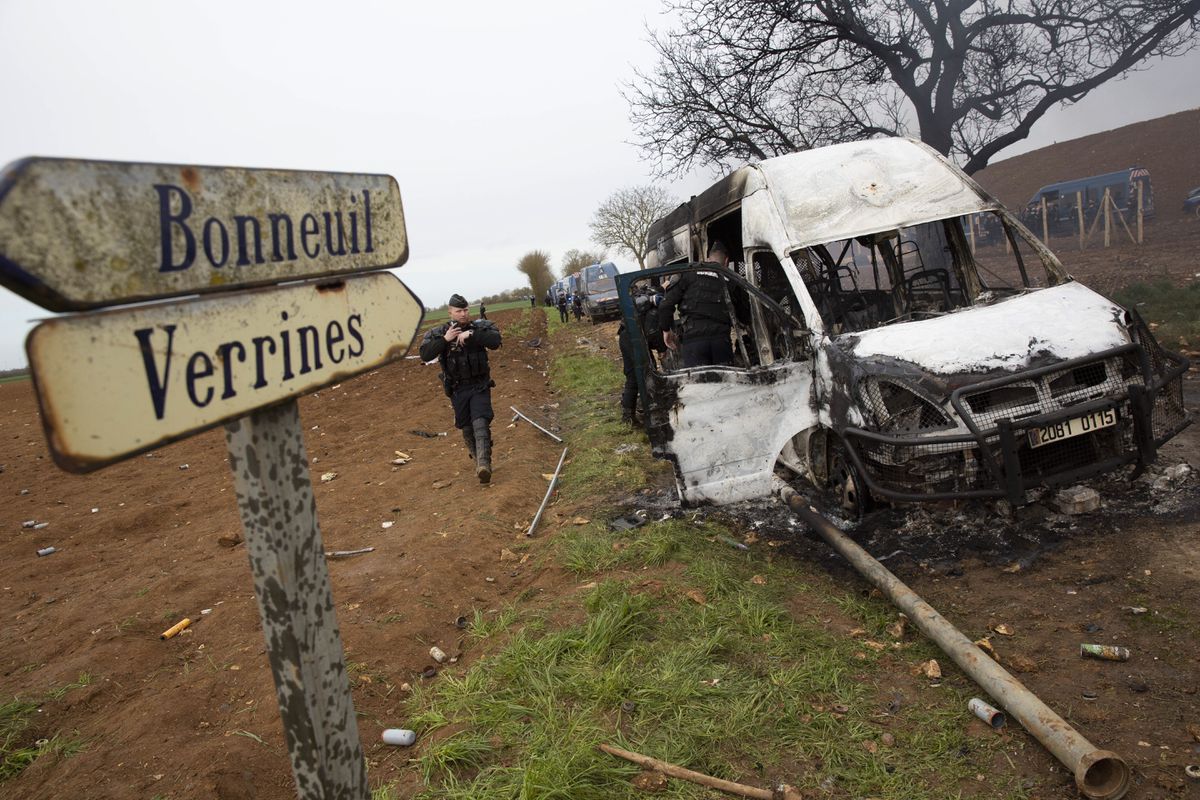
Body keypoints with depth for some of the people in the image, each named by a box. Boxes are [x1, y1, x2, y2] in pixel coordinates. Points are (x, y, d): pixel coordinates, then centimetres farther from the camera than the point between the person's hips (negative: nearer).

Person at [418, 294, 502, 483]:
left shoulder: (481, 326, -4)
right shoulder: (439, 333, -3)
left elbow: (495, 341, -22)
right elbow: (425, 355, -13)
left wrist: (471, 334, -29)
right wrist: (445, 340, -23)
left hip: (480, 386, -2)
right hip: (458, 389, 2)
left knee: (480, 423, -18)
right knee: (466, 428, 13)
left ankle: (484, 465, -25)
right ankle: (478, 458, 35)